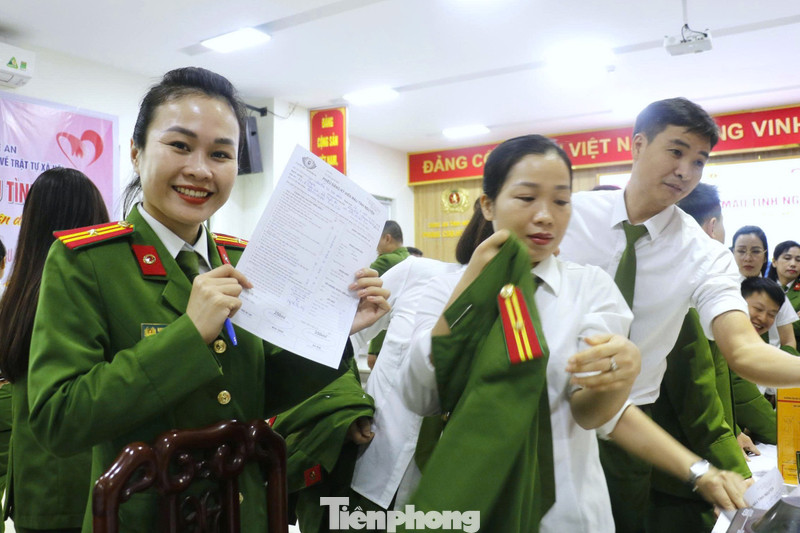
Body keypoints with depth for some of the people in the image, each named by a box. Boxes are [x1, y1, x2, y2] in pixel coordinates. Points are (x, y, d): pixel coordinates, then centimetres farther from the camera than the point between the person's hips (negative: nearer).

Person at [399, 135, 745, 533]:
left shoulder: (590, 286, -4)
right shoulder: (446, 288, -4)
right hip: (465, 497, 0)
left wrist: (622, 370, -34)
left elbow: (588, 412, -13)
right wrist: (472, 288, -22)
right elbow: (420, 396, -16)